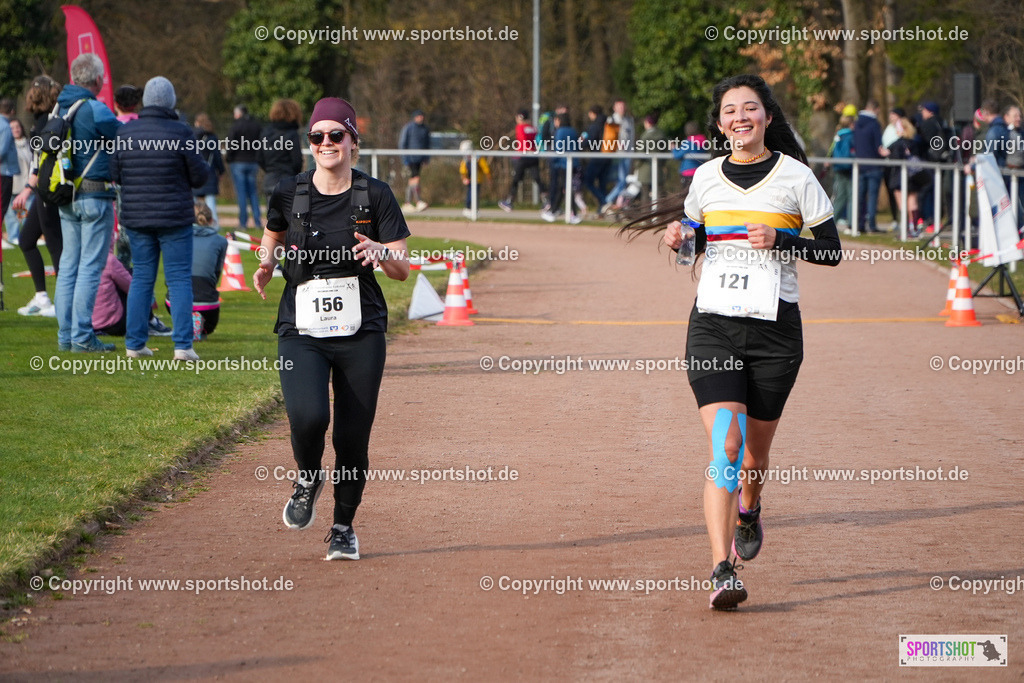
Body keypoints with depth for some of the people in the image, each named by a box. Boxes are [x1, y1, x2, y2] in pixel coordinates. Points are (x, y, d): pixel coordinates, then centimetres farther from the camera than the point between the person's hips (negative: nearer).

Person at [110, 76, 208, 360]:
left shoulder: (125, 133, -1)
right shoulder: (181, 133, -12)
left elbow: (115, 174, 4)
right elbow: (199, 176, -7)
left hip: (135, 217, 3)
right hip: (174, 217, -3)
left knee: (141, 278, 12)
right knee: (179, 278, 1)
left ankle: (135, 343, 10)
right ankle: (183, 345, -5)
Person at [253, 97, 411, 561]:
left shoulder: (375, 195, 0)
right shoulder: (289, 194, 3)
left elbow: (402, 270, 0)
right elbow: (273, 236, 24)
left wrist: (380, 252, -21)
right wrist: (267, 265, 3)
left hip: (361, 334, 0)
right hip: (301, 331, 0)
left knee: (353, 437, -1)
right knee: (308, 415, -24)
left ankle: (344, 527, 24)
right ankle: (308, 480, 10)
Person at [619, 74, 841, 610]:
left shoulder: (795, 177, 0)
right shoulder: (706, 178, 8)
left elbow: (831, 251, 1)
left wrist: (778, 241, -15)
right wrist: (679, 239, -1)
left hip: (774, 329, -1)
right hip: (713, 325, 1)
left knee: (755, 448, 12)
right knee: (725, 443, -16)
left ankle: (749, 512, 47)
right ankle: (722, 571, -22)